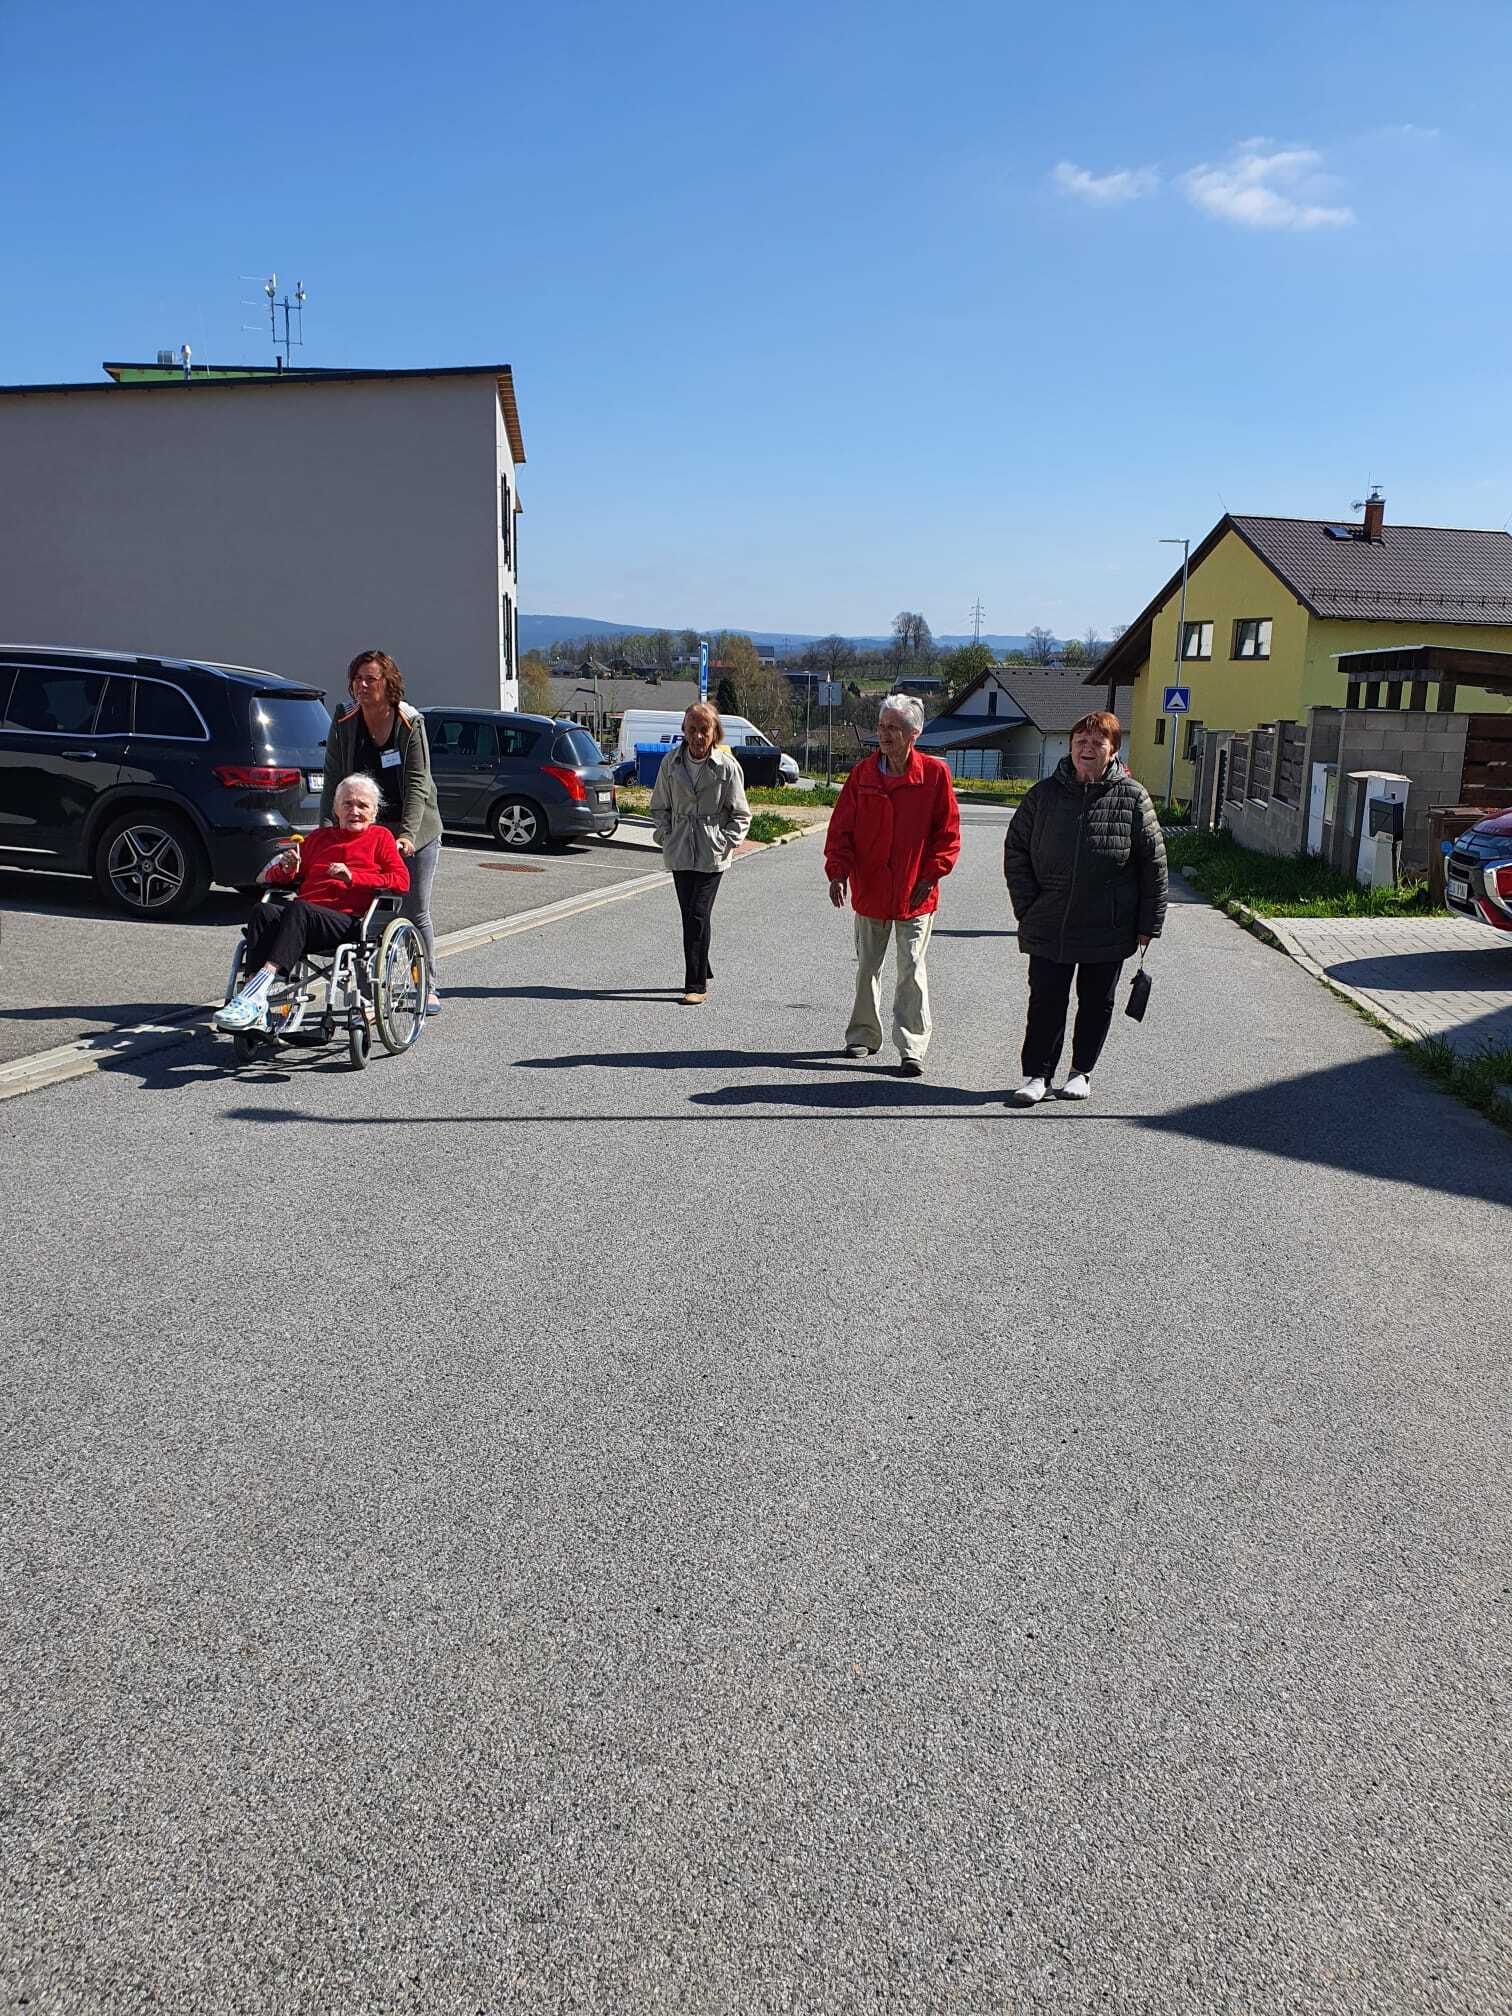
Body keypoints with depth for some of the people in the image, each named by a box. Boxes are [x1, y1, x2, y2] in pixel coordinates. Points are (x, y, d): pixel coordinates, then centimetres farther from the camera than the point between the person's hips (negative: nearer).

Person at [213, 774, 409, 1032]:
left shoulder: (380, 836, 21)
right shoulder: (320, 837, 33)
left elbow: (401, 880, 3)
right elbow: (267, 877, 34)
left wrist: (352, 877, -8)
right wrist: (285, 869, 8)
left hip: (349, 921, -4)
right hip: (306, 918, 5)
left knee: (297, 909, -35)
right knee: (264, 911, -29)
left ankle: (255, 991, -50)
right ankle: (257, 1011, -44)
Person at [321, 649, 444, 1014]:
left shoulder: (411, 724, -10)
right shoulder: (343, 727, -2)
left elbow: (417, 784, -16)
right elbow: (333, 782, -1)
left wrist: (408, 834, -26)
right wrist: (326, 828, -13)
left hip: (415, 830, -2)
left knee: (417, 912, 6)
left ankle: (428, 988, 20)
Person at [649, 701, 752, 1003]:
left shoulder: (727, 766, -5)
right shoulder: (671, 763, 4)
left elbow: (740, 814, 2)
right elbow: (660, 806, 15)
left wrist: (727, 842, -8)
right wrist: (664, 834, 2)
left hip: (712, 854, -4)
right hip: (680, 851, 4)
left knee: (698, 916, -9)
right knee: (689, 915, 9)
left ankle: (696, 985, -3)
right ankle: (703, 973, 26)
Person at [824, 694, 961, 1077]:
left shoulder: (935, 773, -6)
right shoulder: (863, 773, 1)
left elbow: (948, 832, -2)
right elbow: (841, 827, 3)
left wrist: (931, 875, -8)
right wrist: (838, 870, -9)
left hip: (915, 894, -3)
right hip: (869, 890, 3)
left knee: (912, 969, -3)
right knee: (867, 966, 15)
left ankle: (911, 1048, 2)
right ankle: (864, 1035, 29)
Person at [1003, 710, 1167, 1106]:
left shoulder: (1132, 797, -4)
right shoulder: (1045, 793, 0)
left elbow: (1153, 862, -1)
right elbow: (1016, 850, 7)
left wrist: (1149, 922, -3)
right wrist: (1027, 906, 0)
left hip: (1108, 929, 0)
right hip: (1049, 927, 0)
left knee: (1096, 1004, 12)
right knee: (1046, 1002, 4)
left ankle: (1082, 1072, 28)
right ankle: (1037, 1074, 15)